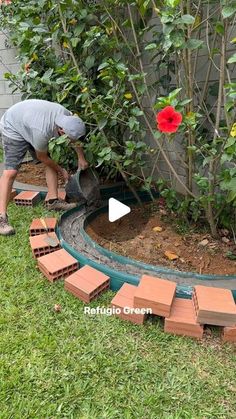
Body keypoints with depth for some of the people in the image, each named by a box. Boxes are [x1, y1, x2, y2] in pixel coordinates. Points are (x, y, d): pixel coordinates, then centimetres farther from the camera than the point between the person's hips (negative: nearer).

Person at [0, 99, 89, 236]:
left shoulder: (66, 115, -23)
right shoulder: (42, 132, -40)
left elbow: (76, 134, 1)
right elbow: (42, 157, -19)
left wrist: (81, 158, 0)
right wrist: (61, 170, -6)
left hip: (30, 122, 8)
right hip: (13, 128, -8)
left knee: (51, 164, 0)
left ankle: (53, 200, 6)